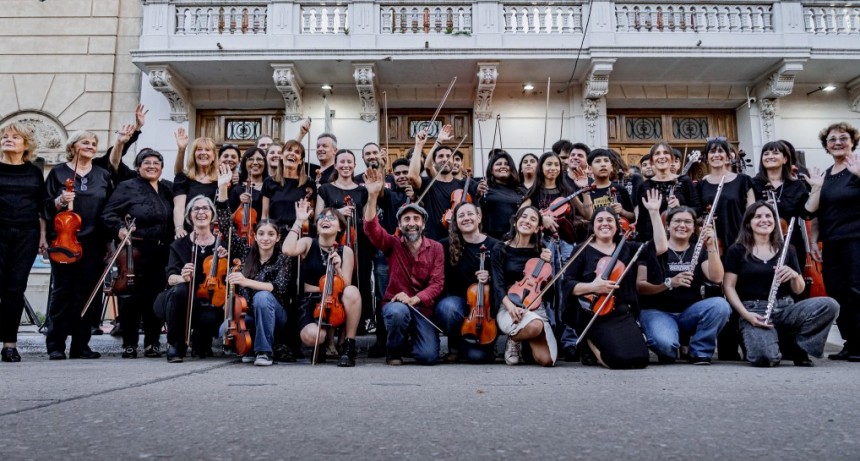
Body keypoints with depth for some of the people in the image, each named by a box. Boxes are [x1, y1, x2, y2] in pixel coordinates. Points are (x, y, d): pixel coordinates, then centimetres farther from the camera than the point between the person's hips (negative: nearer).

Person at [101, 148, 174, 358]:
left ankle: (152, 342, 16)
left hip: (161, 254, 4)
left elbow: (172, 220, 20)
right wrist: (119, 228, -20)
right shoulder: (127, 187, 0)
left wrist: (172, 244, 7)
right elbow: (108, 214, -3)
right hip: (135, 251, -4)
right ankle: (129, 344, 12)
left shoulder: (167, 189, 15)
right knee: (131, 298, 1)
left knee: (155, 297, 6)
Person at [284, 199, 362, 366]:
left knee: (352, 291, -35)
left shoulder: (345, 251, 3)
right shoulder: (308, 243, 3)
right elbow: (288, 250, -21)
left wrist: (338, 269, -19)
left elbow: (345, 287, -2)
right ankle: (325, 341, 7)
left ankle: (349, 346, -18)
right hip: (311, 303, -1)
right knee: (311, 336, -35)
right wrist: (299, 221, -14)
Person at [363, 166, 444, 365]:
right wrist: (373, 195, -28)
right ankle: (394, 350, -6)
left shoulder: (436, 248, 1)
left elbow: (437, 283, -6)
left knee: (428, 356, -19)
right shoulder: (393, 245, 1)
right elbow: (371, 227, -17)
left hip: (423, 307, 1)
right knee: (398, 312, -39)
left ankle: (413, 334, 19)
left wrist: (414, 299, -21)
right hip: (395, 303, 0)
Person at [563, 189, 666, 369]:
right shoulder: (583, 251, 4)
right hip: (597, 315, -4)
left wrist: (654, 212, -2)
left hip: (624, 314, 4)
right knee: (621, 358, -26)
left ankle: (598, 342, 11)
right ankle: (590, 343, 7)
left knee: (640, 359, -18)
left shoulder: (627, 248, 14)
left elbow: (660, 247, 1)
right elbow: (568, 285, -2)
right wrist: (591, 286, -20)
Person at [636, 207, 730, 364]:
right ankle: (667, 352, 3)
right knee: (666, 343, -36)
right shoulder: (653, 248, 1)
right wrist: (669, 283, -22)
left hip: (690, 311, 4)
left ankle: (700, 353, -6)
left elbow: (716, 278, -8)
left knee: (721, 305, -28)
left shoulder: (699, 250, 10)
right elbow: (639, 286, -7)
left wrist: (711, 246, -18)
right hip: (657, 311, -4)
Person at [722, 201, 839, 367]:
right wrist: (746, 314, -17)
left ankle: (793, 345, -2)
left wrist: (794, 275, -9)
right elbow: (729, 287, -3)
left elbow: (798, 290, 14)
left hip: (785, 309, 4)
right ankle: (778, 345, 7)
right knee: (765, 357, -33)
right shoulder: (737, 251, 3)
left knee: (829, 305, -25)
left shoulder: (786, 249, 13)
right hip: (754, 311, -4)